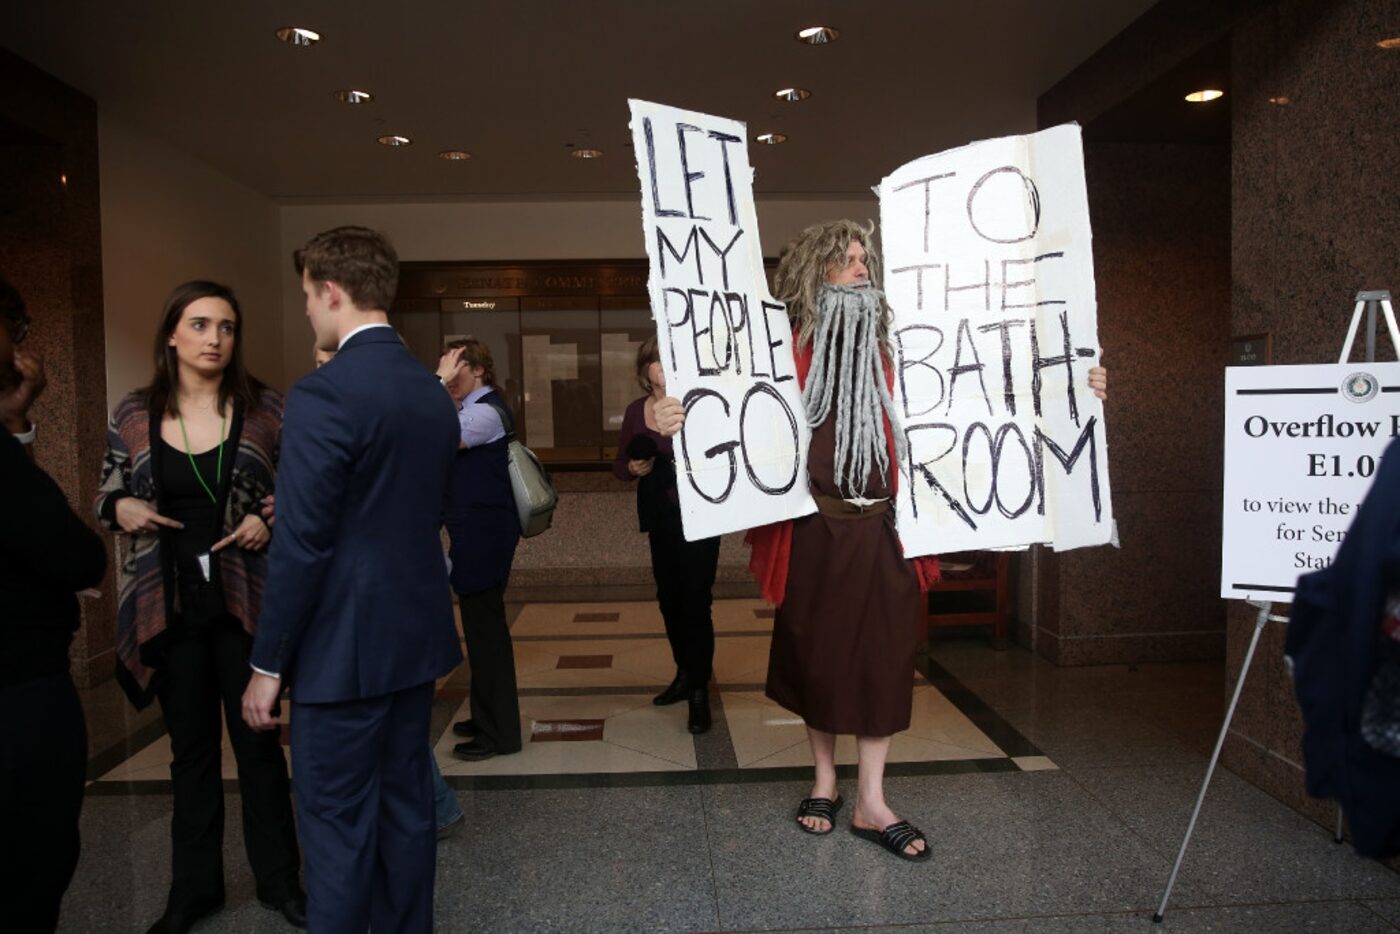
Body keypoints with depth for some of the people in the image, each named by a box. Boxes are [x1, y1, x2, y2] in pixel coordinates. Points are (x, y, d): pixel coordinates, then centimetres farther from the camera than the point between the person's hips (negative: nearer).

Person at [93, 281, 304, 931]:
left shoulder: (265, 408, -4)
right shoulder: (133, 414, 2)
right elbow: (106, 496, 12)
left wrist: (272, 519, -16)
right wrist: (122, 510, -9)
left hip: (245, 602, -2)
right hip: (169, 607, 2)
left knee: (258, 742, 8)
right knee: (190, 748, 15)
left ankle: (278, 879, 26)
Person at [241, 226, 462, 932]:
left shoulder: (323, 395, -18)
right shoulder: (433, 391, 6)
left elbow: (301, 548, -18)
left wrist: (267, 664, -9)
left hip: (346, 646, -8)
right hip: (417, 634, 8)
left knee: (337, 822, 6)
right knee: (406, 801, 19)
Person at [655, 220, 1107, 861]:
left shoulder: (894, 350, 5)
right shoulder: (788, 352, -2)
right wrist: (677, 421, -30)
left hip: (884, 530, 2)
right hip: (814, 531, -2)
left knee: (882, 657, 6)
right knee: (817, 654, 11)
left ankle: (871, 803, 21)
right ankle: (824, 780, 33)